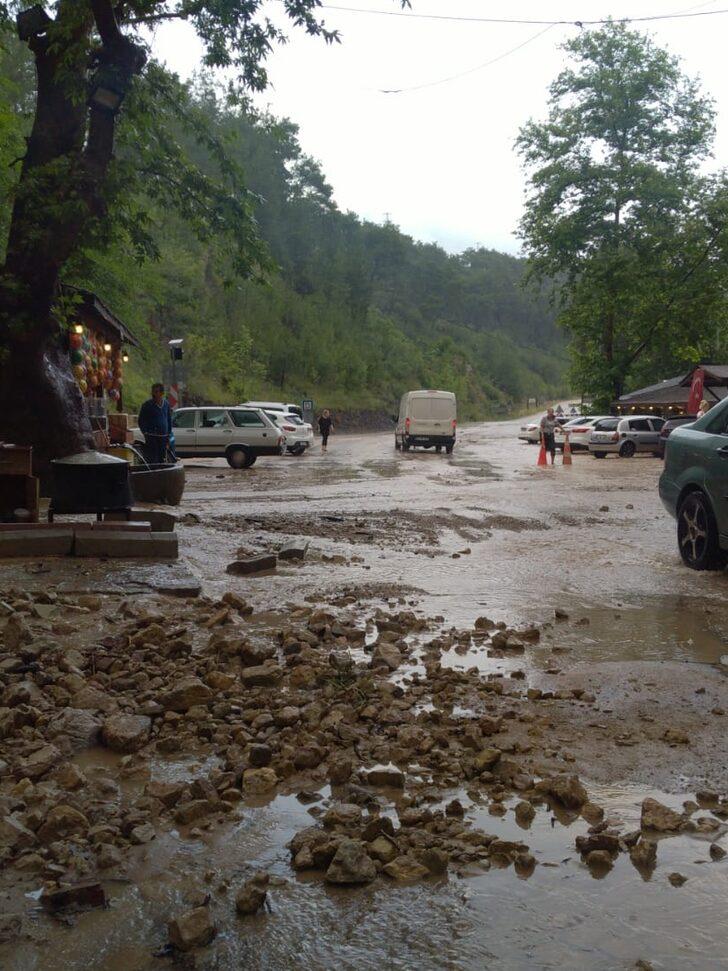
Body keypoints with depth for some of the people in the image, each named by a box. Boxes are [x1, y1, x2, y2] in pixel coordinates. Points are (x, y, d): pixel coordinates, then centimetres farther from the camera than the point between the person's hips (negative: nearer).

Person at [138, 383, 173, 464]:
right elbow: (141, 422, 2)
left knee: (162, 461, 7)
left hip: (163, 437, 5)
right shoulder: (147, 405, -2)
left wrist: (168, 437, 15)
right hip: (151, 438, -5)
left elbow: (169, 421, 20)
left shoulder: (166, 404, 10)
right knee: (152, 461, -11)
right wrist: (146, 434, -9)